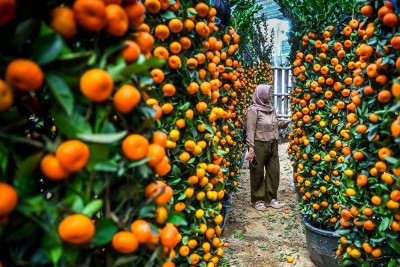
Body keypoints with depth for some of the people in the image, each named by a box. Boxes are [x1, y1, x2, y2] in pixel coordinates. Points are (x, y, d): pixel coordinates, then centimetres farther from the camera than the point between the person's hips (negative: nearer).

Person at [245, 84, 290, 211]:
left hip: (273, 146, 7)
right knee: (258, 174, 4)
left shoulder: (271, 109, 12)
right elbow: (250, 131, -17)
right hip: (259, 146, -7)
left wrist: (288, 122, 7)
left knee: (274, 172, 12)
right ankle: (257, 200, 18)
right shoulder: (253, 110, -11)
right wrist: (251, 148, -22)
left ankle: (271, 198, 26)